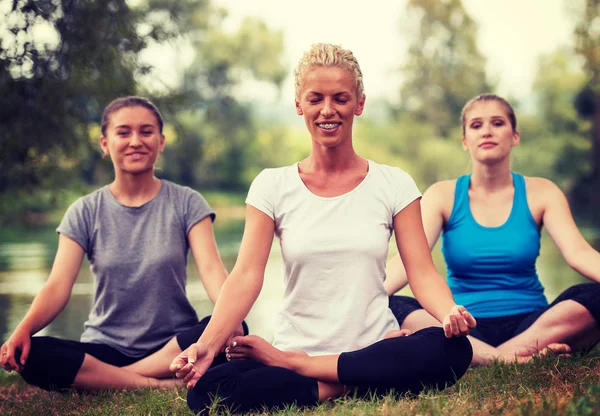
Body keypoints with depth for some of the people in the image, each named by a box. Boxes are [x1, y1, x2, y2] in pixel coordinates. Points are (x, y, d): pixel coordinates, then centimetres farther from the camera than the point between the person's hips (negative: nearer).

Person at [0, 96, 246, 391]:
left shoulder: (186, 204, 2)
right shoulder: (84, 213, 4)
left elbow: (211, 269, -12)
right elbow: (58, 286, -7)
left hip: (173, 346, 0)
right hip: (105, 349, 1)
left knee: (233, 331, -33)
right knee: (32, 356, -29)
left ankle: (101, 381, -23)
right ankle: (162, 386, -26)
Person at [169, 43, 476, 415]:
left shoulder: (394, 185, 5)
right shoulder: (272, 187, 4)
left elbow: (423, 274, -2)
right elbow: (246, 277, -5)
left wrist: (450, 314, -25)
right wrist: (206, 345, -22)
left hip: (376, 349, 2)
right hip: (296, 345, -1)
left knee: (453, 350, -32)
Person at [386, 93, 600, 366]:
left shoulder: (540, 193, 5)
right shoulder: (443, 195, 4)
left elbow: (578, 252, -10)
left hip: (530, 324, 1)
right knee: (390, 309, -29)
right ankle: (502, 359, -35)